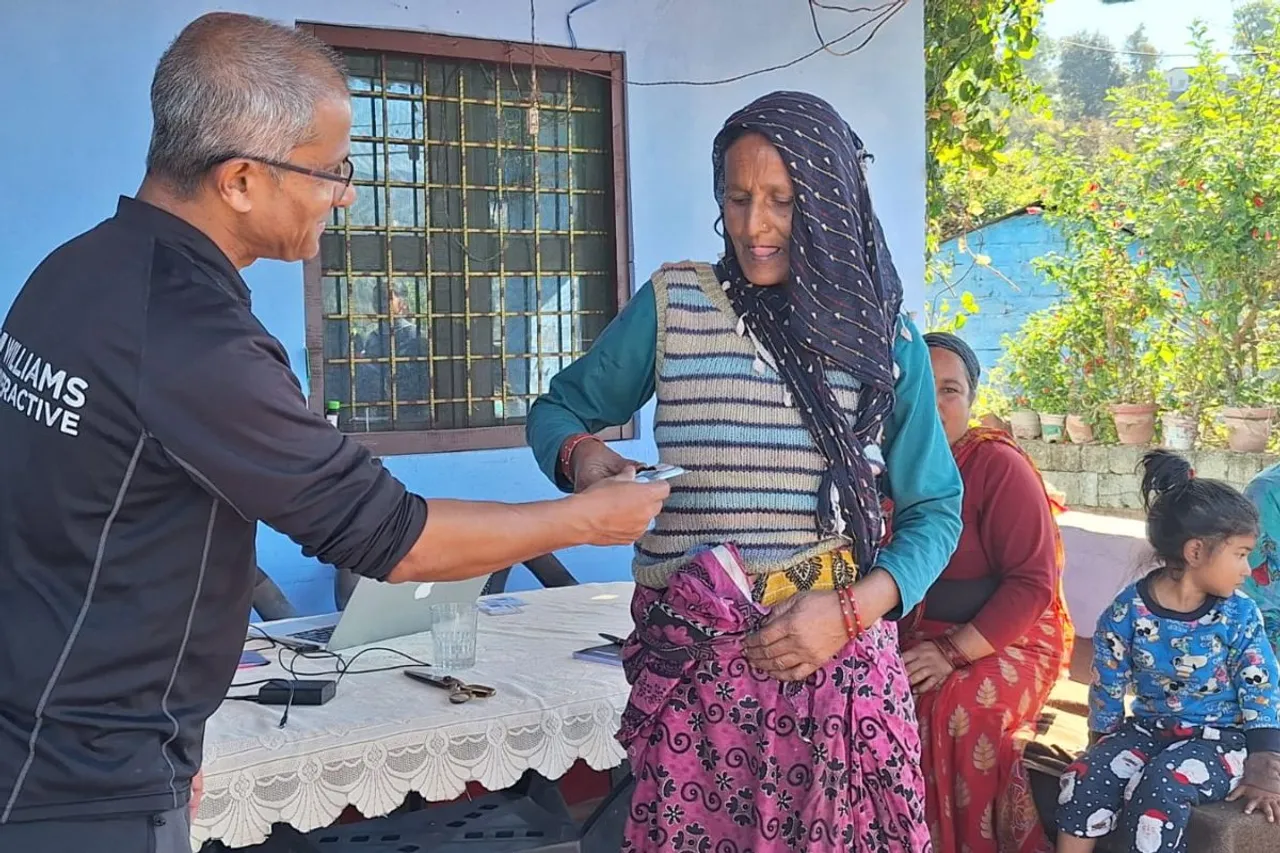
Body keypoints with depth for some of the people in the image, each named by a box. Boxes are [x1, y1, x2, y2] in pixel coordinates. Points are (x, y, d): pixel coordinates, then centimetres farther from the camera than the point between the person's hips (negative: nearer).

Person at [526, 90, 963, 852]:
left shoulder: (884, 338, 3)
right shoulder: (671, 305, 0)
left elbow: (935, 508, 6)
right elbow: (560, 408, 10)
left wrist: (853, 608, -10)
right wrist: (581, 456, -13)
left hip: (838, 660, 1)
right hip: (690, 663, -1)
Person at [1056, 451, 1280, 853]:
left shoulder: (1238, 615, -9)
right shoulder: (1128, 610, -9)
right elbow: (1108, 690, 1)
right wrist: (1103, 753, 5)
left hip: (1219, 737, -2)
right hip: (1148, 728, 2)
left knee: (1160, 788, -31)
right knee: (1084, 780, -22)